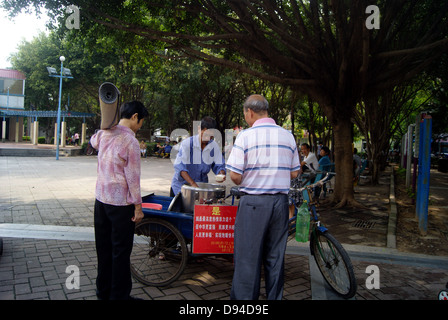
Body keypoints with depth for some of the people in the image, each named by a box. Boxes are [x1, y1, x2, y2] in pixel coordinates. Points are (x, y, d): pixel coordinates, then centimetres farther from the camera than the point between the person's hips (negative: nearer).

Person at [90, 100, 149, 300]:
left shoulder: (103, 134, 4)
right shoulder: (130, 141, -17)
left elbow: (93, 142, 31)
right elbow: (133, 177, -17)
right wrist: (138, 206, -10)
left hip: (101, 199, 8)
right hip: (121, 203, -7)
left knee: (103, 248, 17)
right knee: (121, 251, 4)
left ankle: (103, 291, 31)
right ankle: (119, 295, 15)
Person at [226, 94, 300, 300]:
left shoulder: (245, 136, -9)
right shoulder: (287, 136, 6)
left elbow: (235, 176, -13)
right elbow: (294, 173, 9)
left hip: (253, 203, -5)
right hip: (280, 201, 5)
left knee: (248, 257, 4)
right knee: (276, 257, 15)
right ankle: (274, 297, 28)